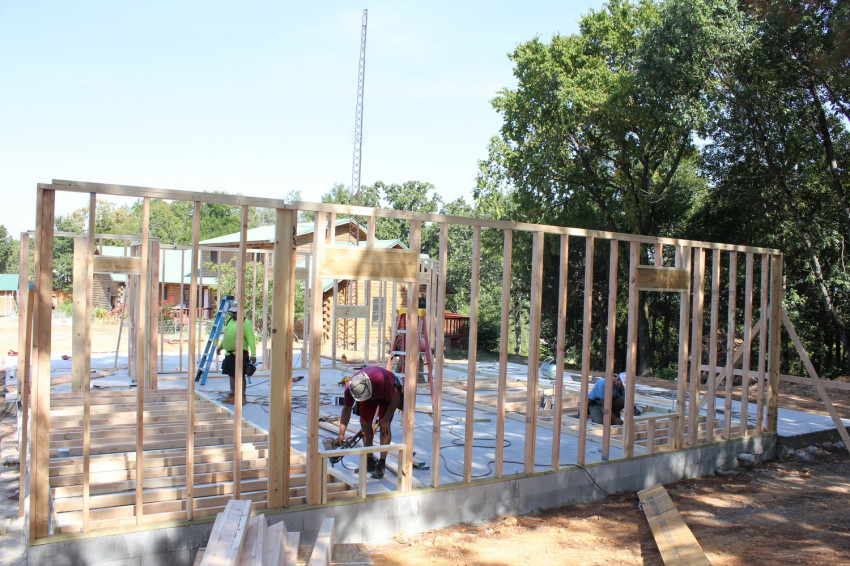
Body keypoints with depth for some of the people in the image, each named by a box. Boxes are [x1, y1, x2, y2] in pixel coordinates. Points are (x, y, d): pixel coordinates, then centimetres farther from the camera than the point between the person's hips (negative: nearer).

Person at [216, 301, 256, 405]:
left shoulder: (245, 322, -10)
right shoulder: (230, 321, 15)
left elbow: (251, 340, -15)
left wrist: (253, 354, -21)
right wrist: (220, 346, 32)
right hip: (229, 353, 8)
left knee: (240, 376, -4)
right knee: (232, 375, 13)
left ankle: (242, 397, 3)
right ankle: (232, 395, 21)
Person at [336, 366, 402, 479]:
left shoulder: (382, 380, -45)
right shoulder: (349, 388, -31)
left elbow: (395, 399, -27)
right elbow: (346, 409, -14)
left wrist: (386, 419, -23)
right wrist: (341, 434, -15)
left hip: (388, 394, -4)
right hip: (370, 397, 4)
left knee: (384, 426, -16)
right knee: (365, 424, -5)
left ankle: (381, 465, -12)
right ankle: (370, 461, 9)